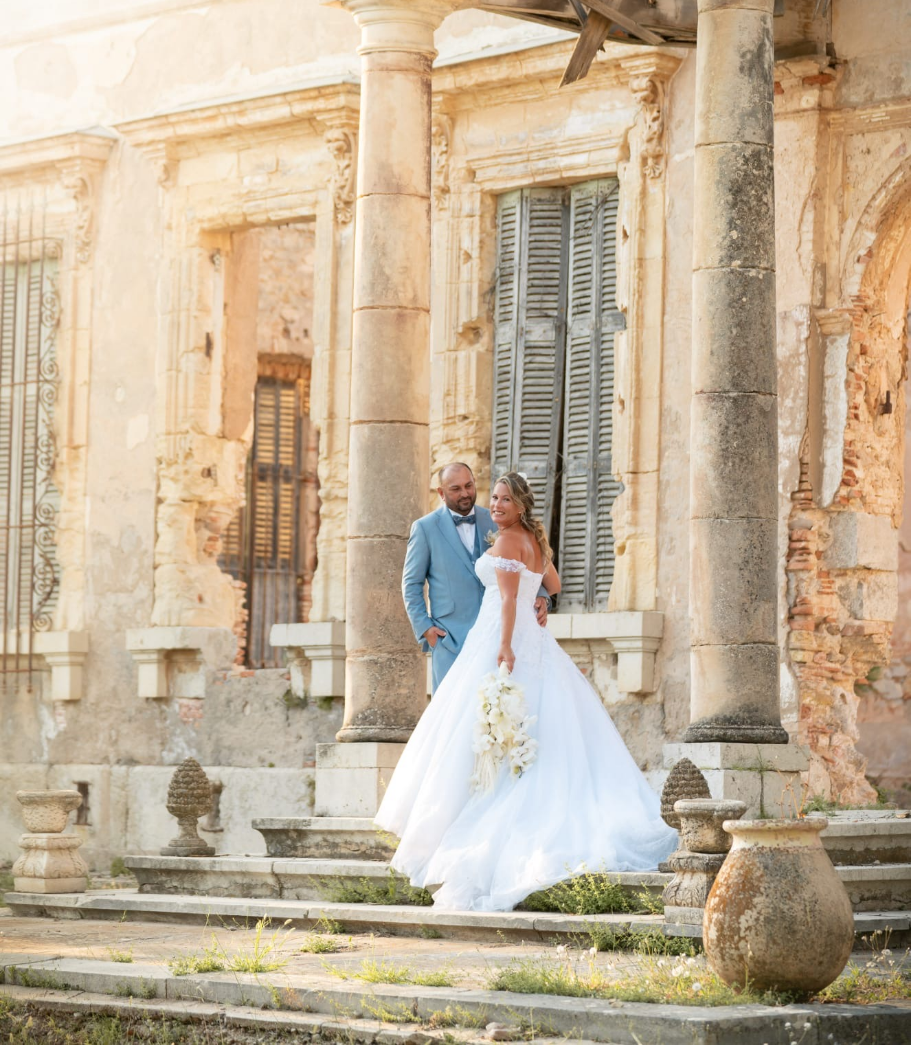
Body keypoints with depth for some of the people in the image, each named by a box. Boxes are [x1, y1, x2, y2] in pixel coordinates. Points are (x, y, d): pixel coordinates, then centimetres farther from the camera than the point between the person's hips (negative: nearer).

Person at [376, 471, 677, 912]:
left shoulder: (507, 540, -9)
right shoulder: (536, 541, 16)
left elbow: (509, 598, -19)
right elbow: (553, 585, 31)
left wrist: (505, 646, -25)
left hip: (501, 636, -9)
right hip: (534, 641, 9)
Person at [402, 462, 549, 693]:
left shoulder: (493, 521, 9)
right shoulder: (425, 528, 2)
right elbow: (411, 584, 6)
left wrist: (539, 595, -9)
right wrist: (424, 627, -4)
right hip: (450, 638, -3)